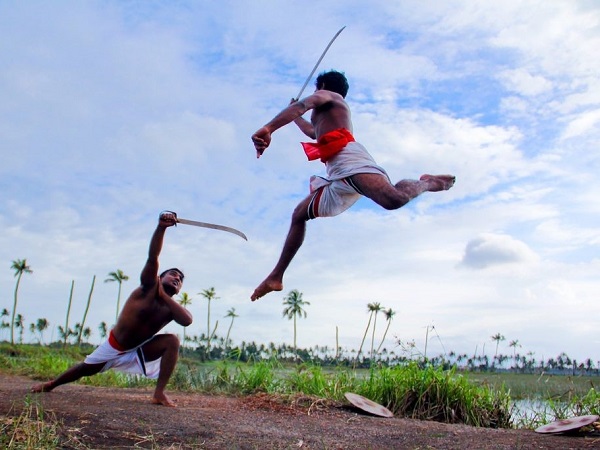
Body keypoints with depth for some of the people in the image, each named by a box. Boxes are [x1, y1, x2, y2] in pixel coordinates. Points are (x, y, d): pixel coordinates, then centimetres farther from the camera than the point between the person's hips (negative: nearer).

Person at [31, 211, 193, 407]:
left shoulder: (171, 307, -11)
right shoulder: (148, 287, -17)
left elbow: (187, 320, -35)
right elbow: (152, 257, -35)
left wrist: (164, 296, -31)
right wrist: (161, 227, -51)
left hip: (140, 350, 1)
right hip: (114, 346, -1)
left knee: (173, 341, -23)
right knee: (85, 369, 13)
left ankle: (159, 393, -22)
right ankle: (51, 384, 44)